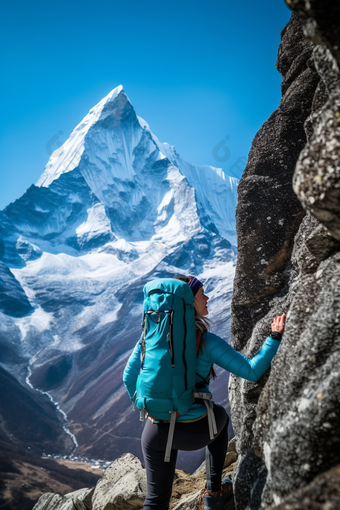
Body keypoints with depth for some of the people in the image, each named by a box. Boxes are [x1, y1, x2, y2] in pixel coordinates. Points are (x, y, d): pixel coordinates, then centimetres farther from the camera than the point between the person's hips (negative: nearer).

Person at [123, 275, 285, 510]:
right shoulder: (207, 341, -14)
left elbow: (129, 378, 3)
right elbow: (252, 372, -14)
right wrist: (275, 337, -7)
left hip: (156, 429, 3)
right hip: (195, 432, -2)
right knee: (220, 415, 34)